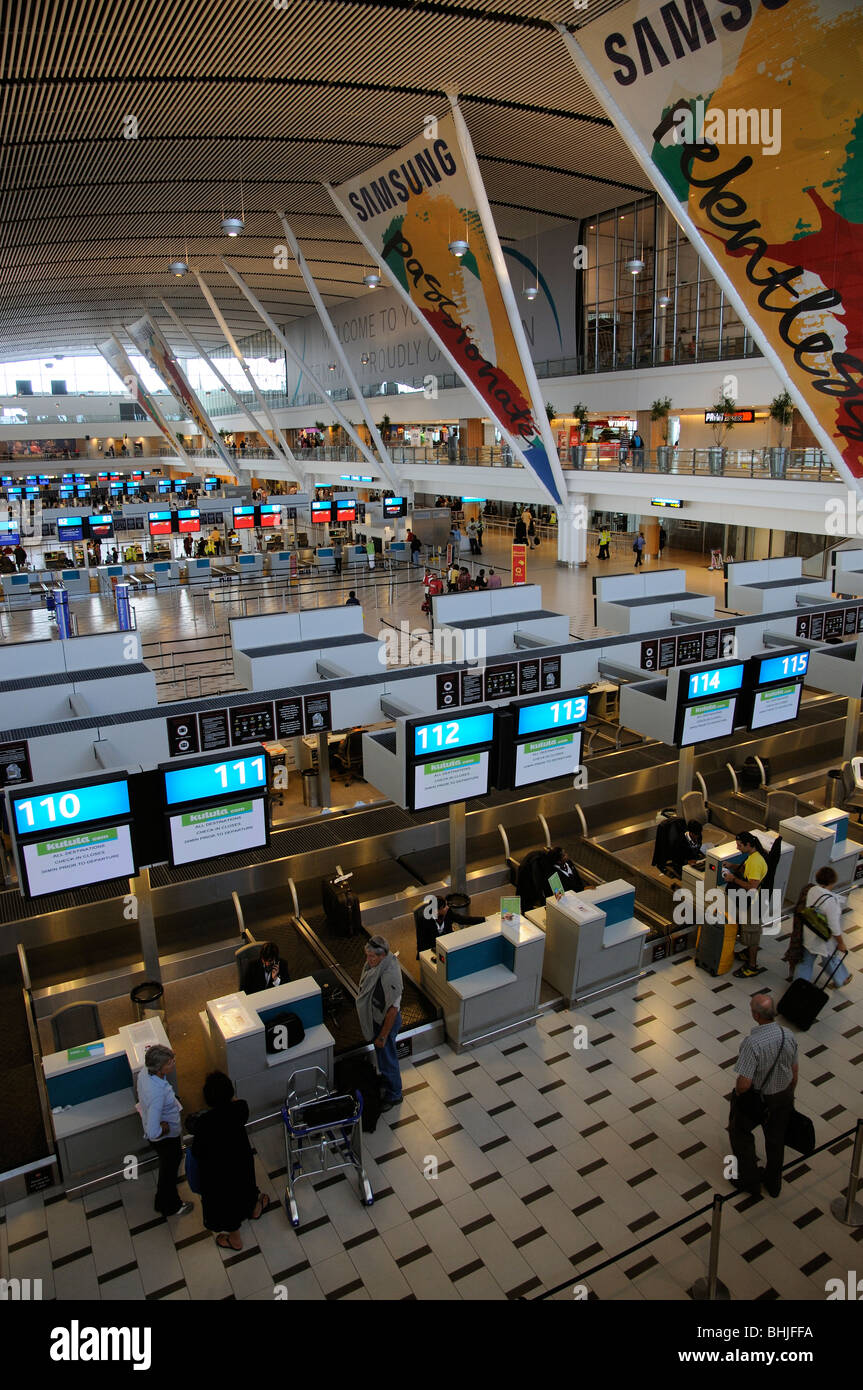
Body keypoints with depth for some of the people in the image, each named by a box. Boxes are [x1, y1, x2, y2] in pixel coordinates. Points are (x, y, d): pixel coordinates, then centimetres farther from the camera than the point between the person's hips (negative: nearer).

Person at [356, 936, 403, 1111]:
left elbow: (393, 1009, -30)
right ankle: (386, 1079, 56)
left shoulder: (389, 976, -38)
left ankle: (394, 1095, 38)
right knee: (382, 1054, 30)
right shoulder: (377, 964, -12)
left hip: (387, 1021, -8)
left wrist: (383, 1036, -21)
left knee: (387, 1057, 14)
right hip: (376, 1017, 8)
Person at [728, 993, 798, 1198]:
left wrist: (737, 1092, -8)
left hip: (756, 1099, -5)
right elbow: (794, 1074, -1)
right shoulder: (789, 1036, -17)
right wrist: (788, 1095, 17)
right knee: (776, 1139, 27)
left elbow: (744, 1083, -32)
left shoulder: (752, 1043, -36)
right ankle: (774, 1183, 47)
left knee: (740, 1132, 23)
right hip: (783, 1097, 5)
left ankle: (749, 1181, 35)